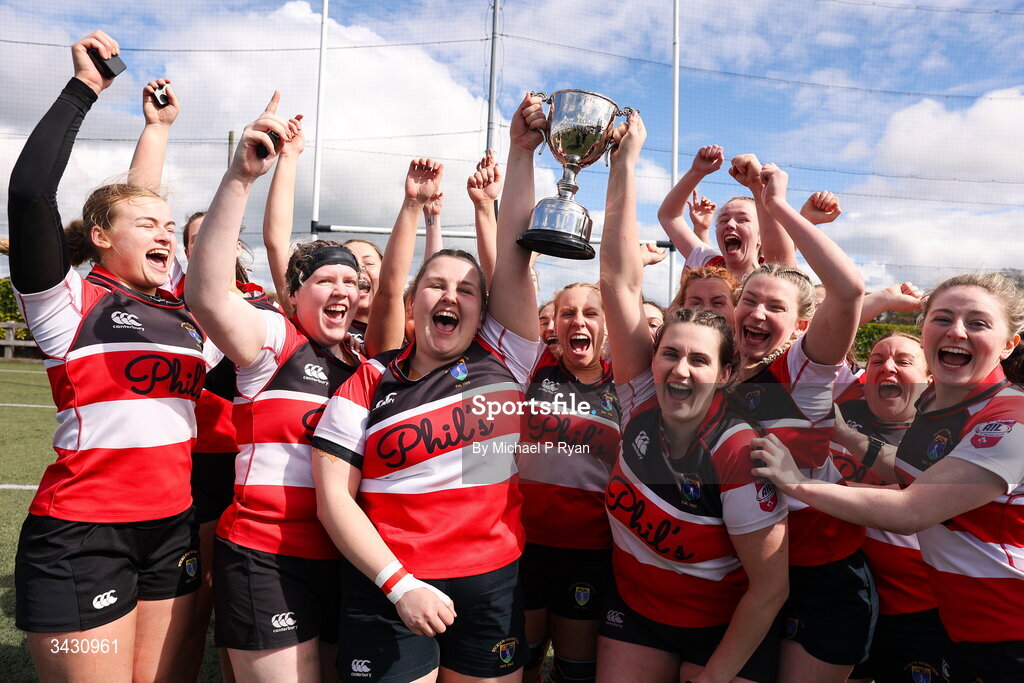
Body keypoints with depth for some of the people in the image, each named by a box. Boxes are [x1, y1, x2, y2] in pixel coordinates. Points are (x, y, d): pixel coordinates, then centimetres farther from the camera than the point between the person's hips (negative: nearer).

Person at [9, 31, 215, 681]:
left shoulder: (188, 315, 11)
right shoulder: (70, 301, -6)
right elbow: (29, 193, -19)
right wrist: (83, 91, -12)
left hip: (175, 528, 6)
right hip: (81, 536, -5)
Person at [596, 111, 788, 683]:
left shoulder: (739, 454, -26)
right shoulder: (644, 401, -16)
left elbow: (770, 589, -18)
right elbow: (620, 282, -19)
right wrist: (625, 161, -20)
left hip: (727, 629, -3)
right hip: (635, 612, 4)